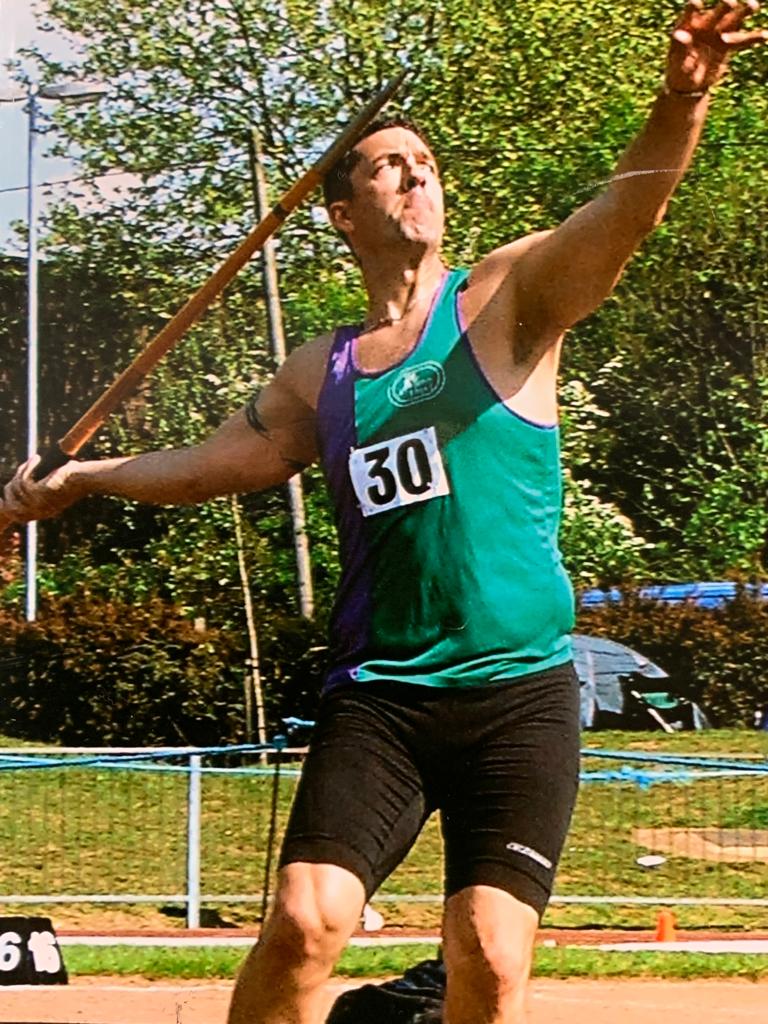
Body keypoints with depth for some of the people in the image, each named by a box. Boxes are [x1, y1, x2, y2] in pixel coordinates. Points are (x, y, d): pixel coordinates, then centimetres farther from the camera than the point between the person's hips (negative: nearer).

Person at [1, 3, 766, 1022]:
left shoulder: (507, 299, 2)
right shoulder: (322, 373, 14)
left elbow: (625, 209, -15)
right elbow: (218, 460, 25)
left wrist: (681, 98, -34)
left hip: (520, 696, -3)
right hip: (378, 698, 3)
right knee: (303, 921, -15)